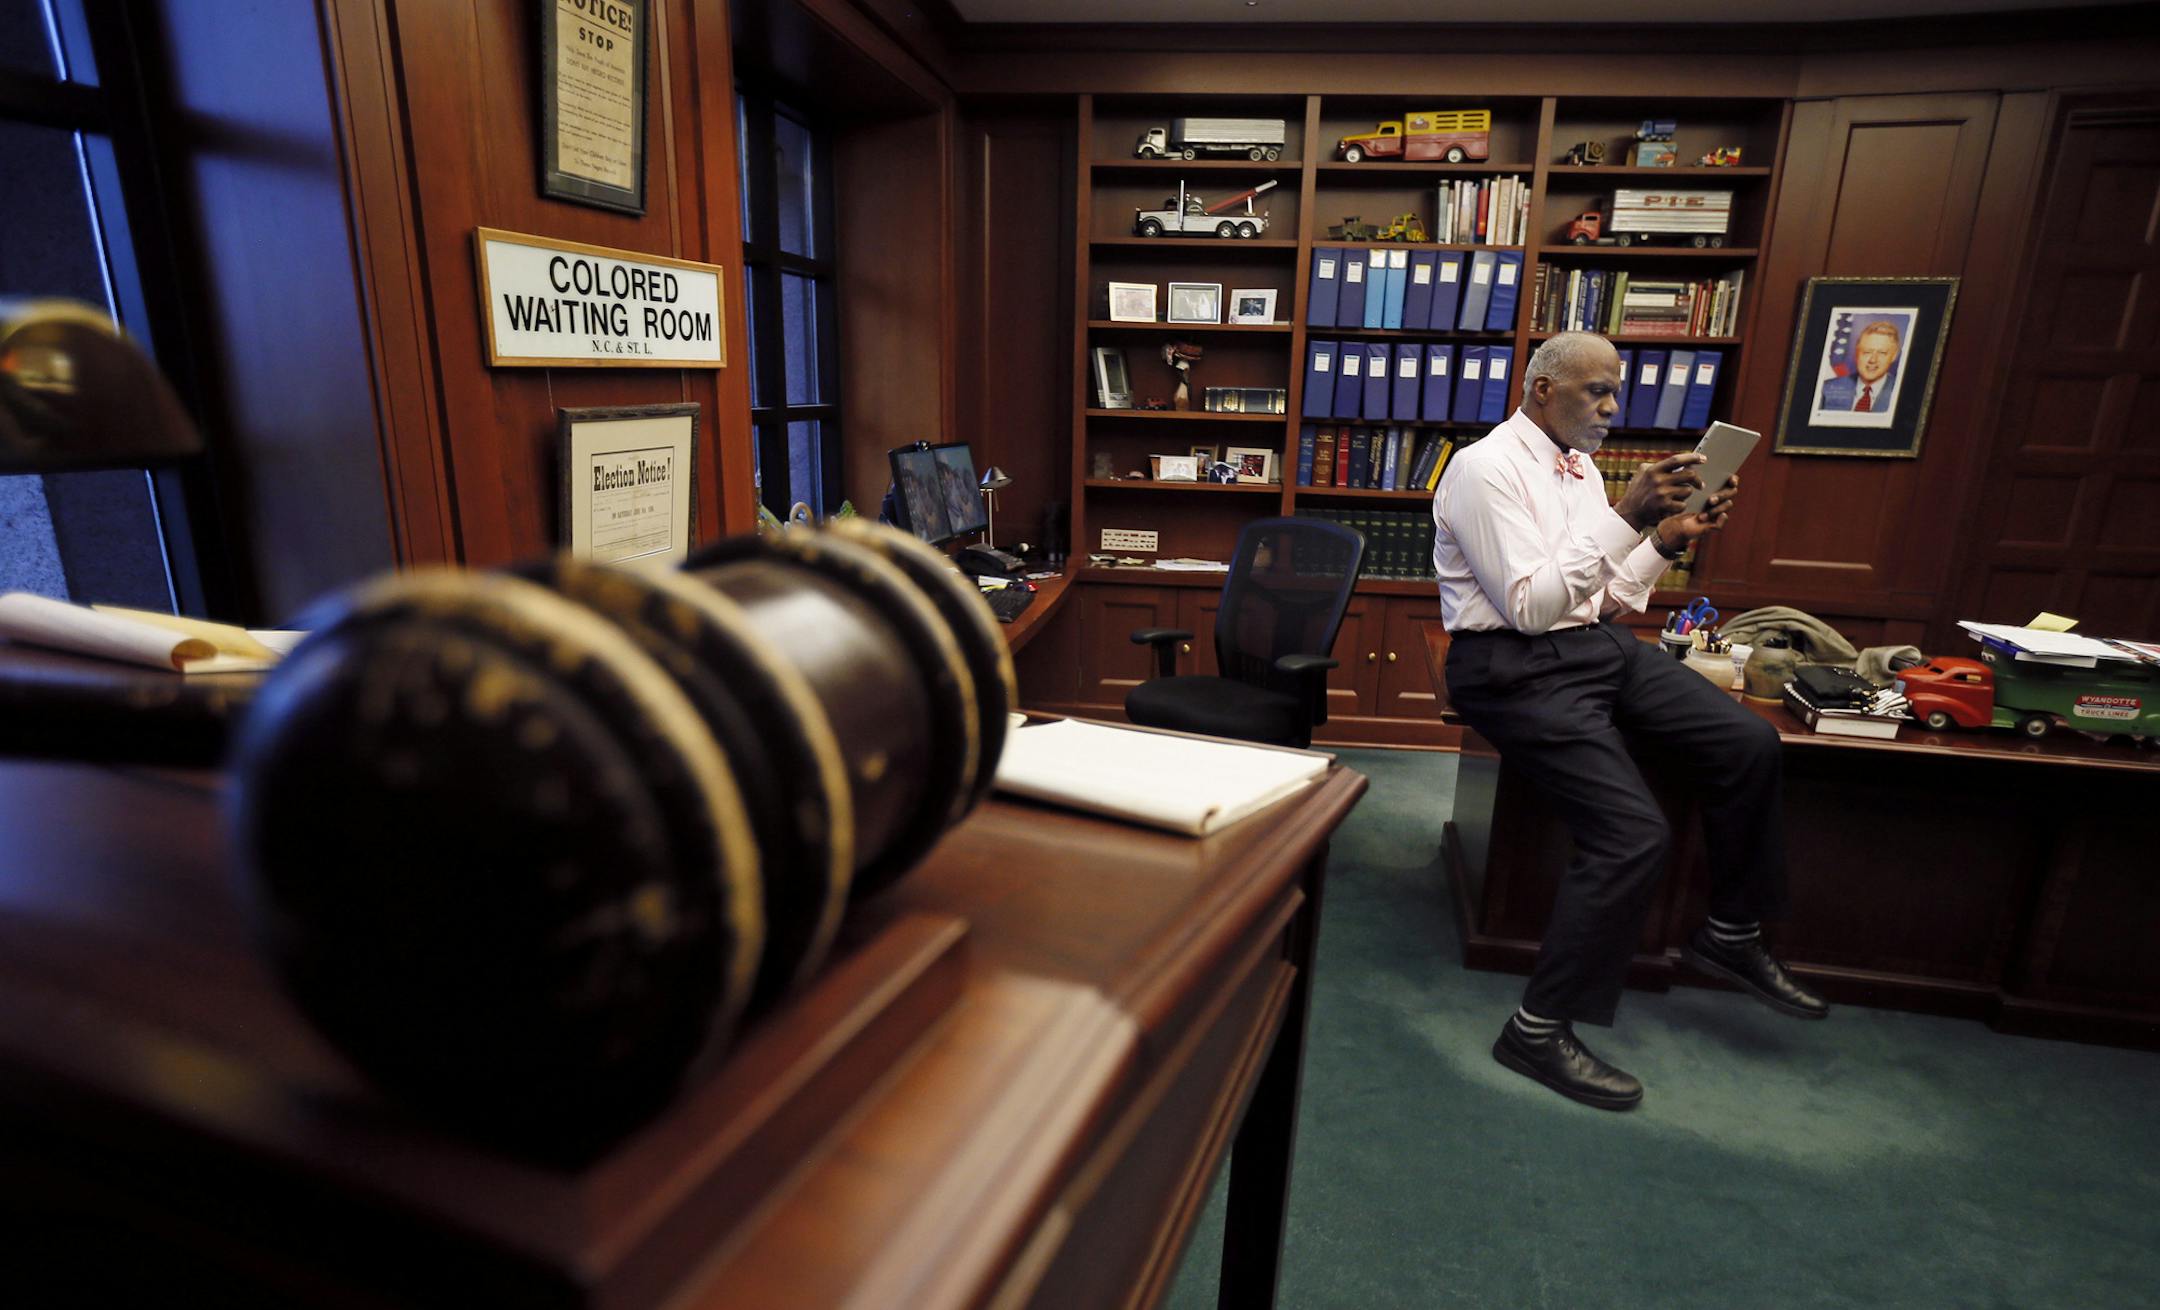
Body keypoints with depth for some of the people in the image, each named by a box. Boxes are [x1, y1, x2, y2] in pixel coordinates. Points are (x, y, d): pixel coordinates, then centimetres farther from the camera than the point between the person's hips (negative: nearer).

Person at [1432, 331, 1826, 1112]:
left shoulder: (1581, 469, 14)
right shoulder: (1486, 469, -12)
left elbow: (1604, 600, 18)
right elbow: (1529, 608, -22)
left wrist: (1668, 541, 4)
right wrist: (1626, 517, -24)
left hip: (1598, 644, 9)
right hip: (1518, 667, -9)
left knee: (1751, 746, -1)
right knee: (1635, 835, -20)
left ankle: (1731, 935, 22)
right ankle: (1538, 1030, -4)